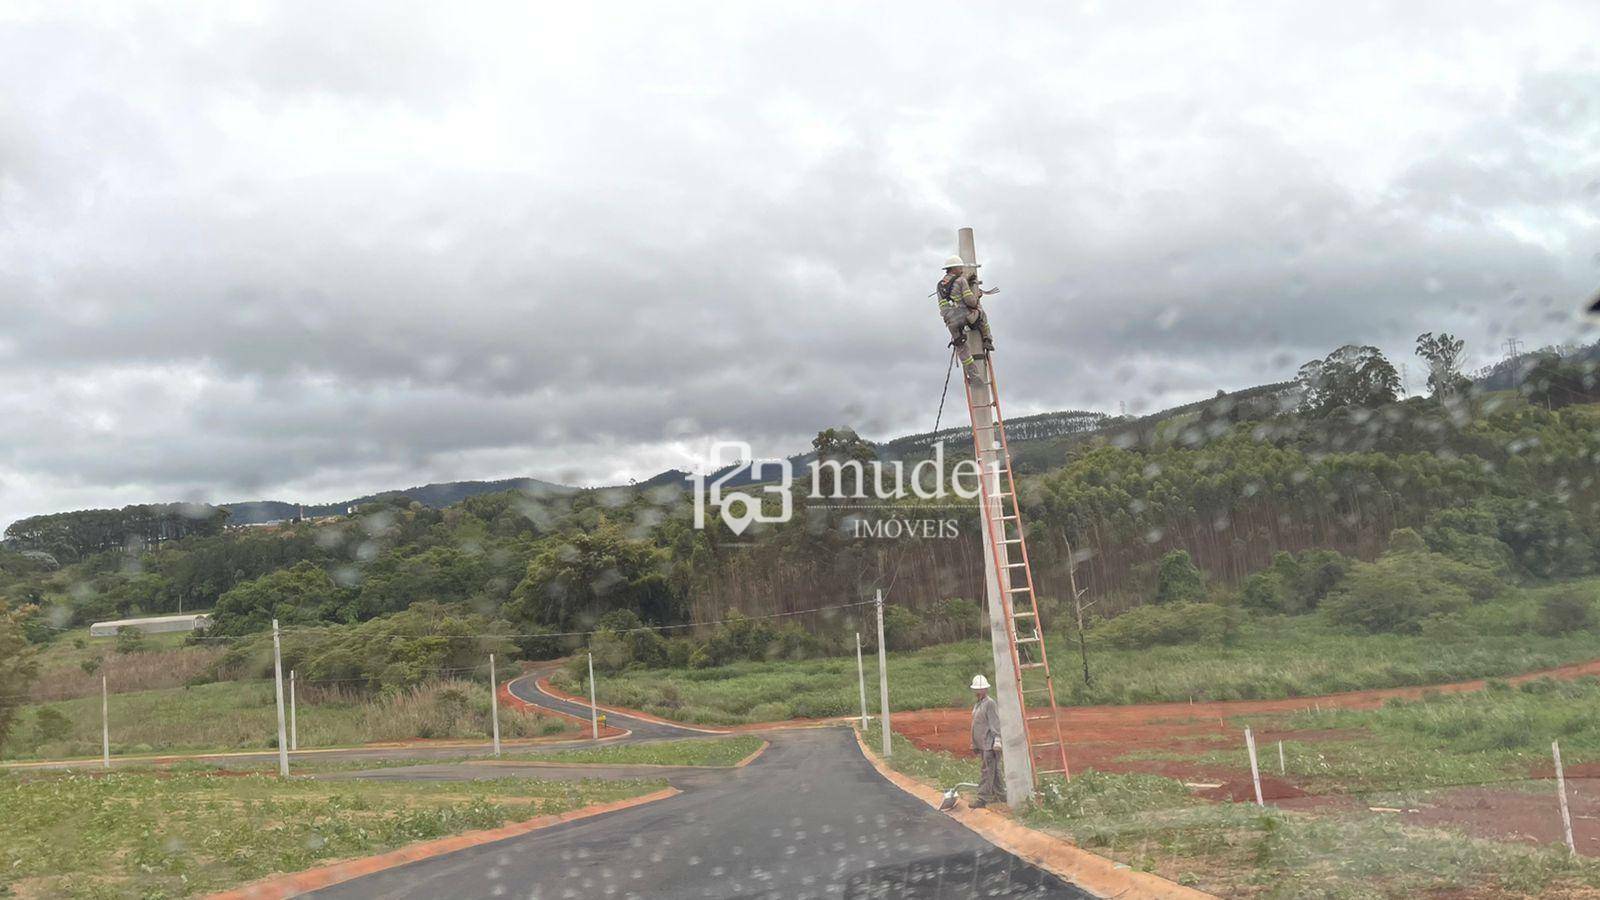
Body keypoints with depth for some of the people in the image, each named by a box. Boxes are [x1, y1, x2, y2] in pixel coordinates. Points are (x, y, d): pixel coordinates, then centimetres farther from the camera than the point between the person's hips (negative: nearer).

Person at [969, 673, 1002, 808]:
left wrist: (997, 741, -19)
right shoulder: (977, 705, 17)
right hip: (982, 744, 9)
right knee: (993, 770, 15)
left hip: (990, 744, -9)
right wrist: (974, 744, 23)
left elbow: (996, 724, -16)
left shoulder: (990, 703, -12)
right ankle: (998, 795, 23)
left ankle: (983, 799, -10)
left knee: (988, 771, -8)